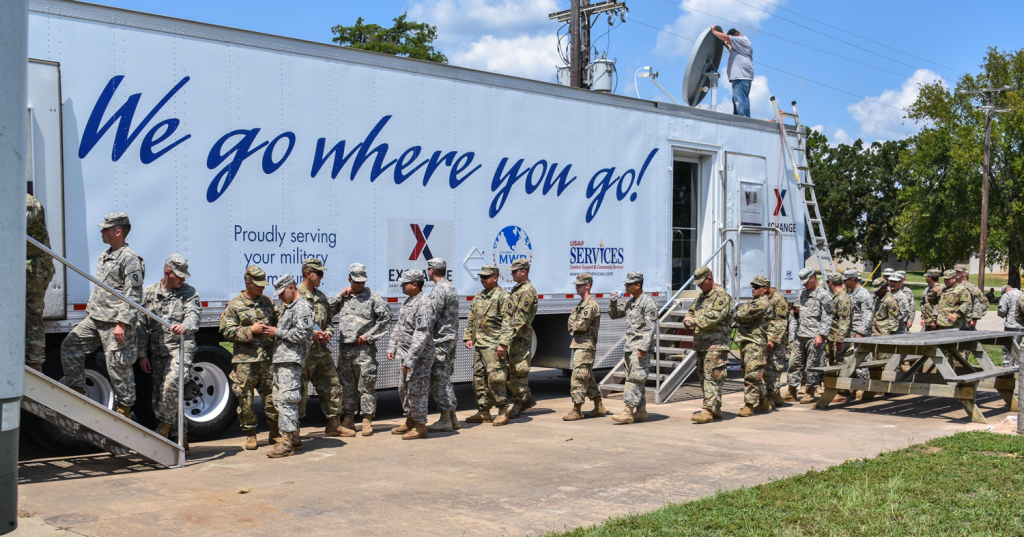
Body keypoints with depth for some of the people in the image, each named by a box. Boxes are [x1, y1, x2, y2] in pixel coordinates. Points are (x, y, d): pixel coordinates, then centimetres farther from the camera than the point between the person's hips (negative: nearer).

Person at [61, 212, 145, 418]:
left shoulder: (130, 259, -13)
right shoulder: (105, 255, 18)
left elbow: (133, 296, -18)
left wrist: (122, 323, -23)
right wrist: (90, 309, 22)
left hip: (115, 322, -10)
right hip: (94, 318, 10)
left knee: (117, 366, -4)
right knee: (70, 346, 6)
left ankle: (125, 410, 8)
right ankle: (77, 392, 15)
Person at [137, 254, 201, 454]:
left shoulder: (189, 292, 3)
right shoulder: (149, 293, 11)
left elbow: (193, 314, -15)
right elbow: (141, 326, 12)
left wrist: (184, 326, -38)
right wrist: (142, 354, 6)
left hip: (181, 348, -4)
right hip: (157, 352, 4)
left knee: (171, 385, -26)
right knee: (159, 395, 6)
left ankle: (164, 426, -10)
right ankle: (182, 440, 14)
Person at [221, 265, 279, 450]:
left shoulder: (268, 302, 14)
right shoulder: (234, 305, 1)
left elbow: (278, 322, 23)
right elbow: (227, 331, -4)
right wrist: (250, 330, -12)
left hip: (268, 358, 3)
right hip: (245, 360, -3)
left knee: (272, 395, 3)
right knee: (246, 398, 1)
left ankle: (275, 433, 16)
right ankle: (250, 435, 15)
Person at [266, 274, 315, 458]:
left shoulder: (302, 307, -8)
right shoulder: (287, 306, 24)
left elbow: (301, 334, -17)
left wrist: (278, 332, -11)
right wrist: (275, 333, 12)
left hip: (291, 360, -11)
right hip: (280, 359, 11)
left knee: (286, 399, -14)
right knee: (280, 399, 12)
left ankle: (287, 443, -14)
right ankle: (295, 438, 19)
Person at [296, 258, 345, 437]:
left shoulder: (321, 296, 17)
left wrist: (328, 333, 3)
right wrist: (310, 334, -18)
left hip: (322, 352, 7)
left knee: (333, 387, 11)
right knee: (299, 392, -1)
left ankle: (333, 425, 23)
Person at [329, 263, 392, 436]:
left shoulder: (372, 296, 0)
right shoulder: (343, 297, 14)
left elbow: (386, 318, -2)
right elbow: (327, 313, 10)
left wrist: (369, 336, -6)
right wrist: (340, 296, 1)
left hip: (364, 348, -4)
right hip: (345, 348, 4)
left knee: (367, 384, -3)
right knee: (347, 385, 9)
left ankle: (367, 421, 3)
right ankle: (348, 419, 18)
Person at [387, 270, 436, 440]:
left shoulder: (424, 304, -19)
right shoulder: (408, 301, 13)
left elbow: (422, 335, -25)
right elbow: (399, 327, 23)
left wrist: (410, 359, -27)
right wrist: (392, 346, 15)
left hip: (420, 356, -10)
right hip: (407, 355, 10)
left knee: (416, 390, -5)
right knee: (404, 389, 18)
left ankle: (420, 427, 6)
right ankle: (410, 421, 31)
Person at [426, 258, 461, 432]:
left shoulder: (439, 290, -16)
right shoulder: (451, 287, 16)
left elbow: (432, 318, -20)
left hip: (440, 340, -10)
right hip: (451, 338, 10)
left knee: (438, 380, -4)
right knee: (445, 378, 16)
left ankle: (445, 420, -1)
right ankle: (452, 417, 20)